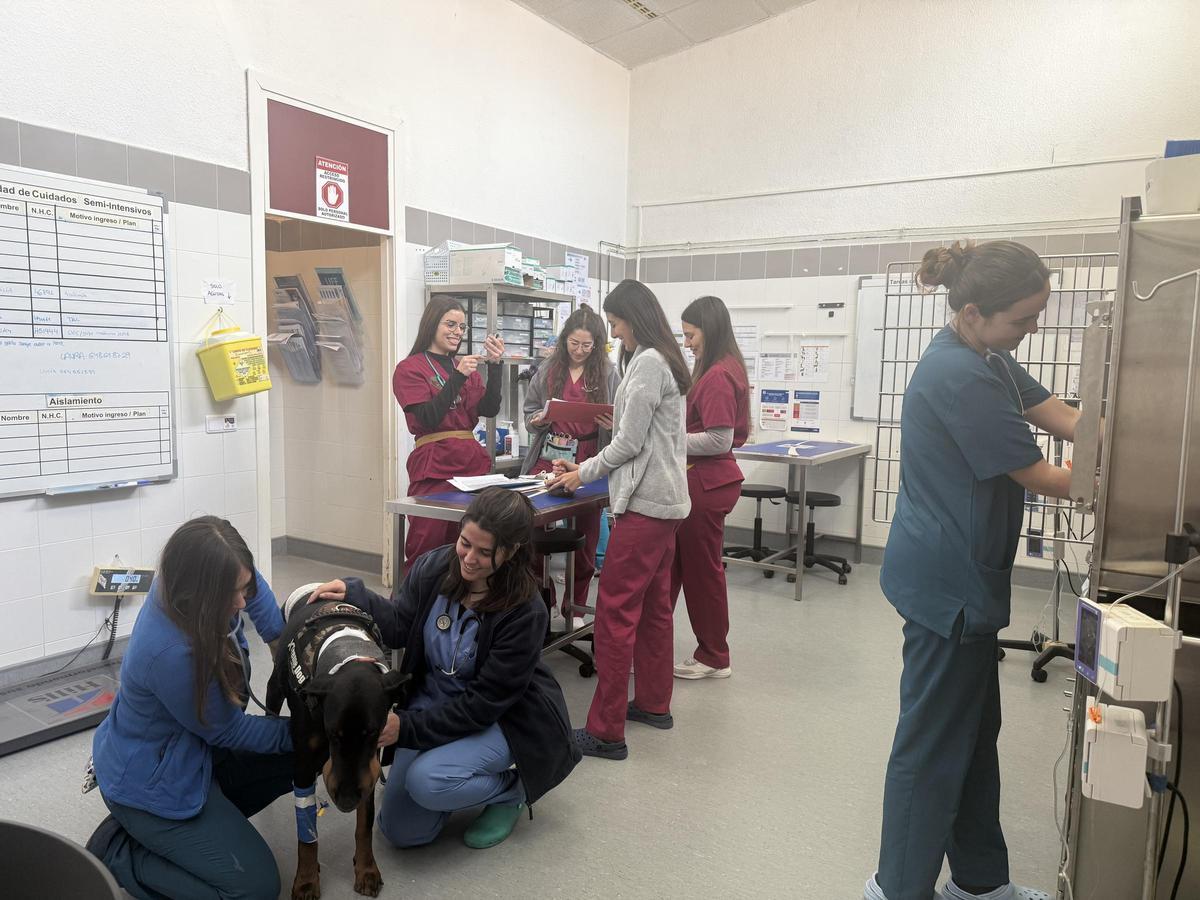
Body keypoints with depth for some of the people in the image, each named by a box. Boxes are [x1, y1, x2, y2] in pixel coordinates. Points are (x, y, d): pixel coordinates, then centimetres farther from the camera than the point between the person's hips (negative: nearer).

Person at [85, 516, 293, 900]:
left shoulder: (177, 586, -18)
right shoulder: (172, 654, -38)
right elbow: (228, 731, -20)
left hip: (192, 748, 8)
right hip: (149, 784, -8)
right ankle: (115, 853, 5)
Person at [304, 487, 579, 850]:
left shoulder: (525, 611, -28)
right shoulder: (433, 567, -15)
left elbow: (486, 702, -25)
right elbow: (400, 626, -2)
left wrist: (407, 728, -29)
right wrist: (353, 596, -18)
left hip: (503, 719, -5)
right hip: (432, 703, 5)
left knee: (427, 781, -29)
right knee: (402, 831, 3)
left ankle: (510, 788, 0)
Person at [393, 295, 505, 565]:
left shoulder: (465, 365, 17)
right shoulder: (410, 369, 1)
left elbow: (489, 409, 5)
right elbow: (428, 419, -11)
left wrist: (494, 366, -4)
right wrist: (458, 377, -15)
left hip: (472, 462, 5)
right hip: (433, 467, -5)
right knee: (427, 551, -5)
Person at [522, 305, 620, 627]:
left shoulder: (608, 373, 2)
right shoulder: (547, 370, 6)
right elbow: (528, 413, 12)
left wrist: (613, 426, -16)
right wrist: (538, 420, -9)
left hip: (588, 465, -1)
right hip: (548, 460, 1)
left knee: (583, 538, 9)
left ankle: (574, 607, 23)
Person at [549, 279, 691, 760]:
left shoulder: (647, 363, -13)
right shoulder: (664, 361, 17)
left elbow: (630, 443, -14)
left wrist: (584, 474, 0)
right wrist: (583, 467, 15)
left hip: (646, 504, -10)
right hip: (666, 499, 10)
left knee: (616, 613, -7)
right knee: (654, 606, 17)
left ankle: (605, 731, -1)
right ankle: (653, 703, 29)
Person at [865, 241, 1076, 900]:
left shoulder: (986, 358, 10)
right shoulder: (961, 378, -23)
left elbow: (1062, 418, 5)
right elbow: (1040, 478, -17)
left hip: (960, 578, 11)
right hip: (948, 582, -11)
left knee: (974, 730, 20)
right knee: (936, 740, 4)